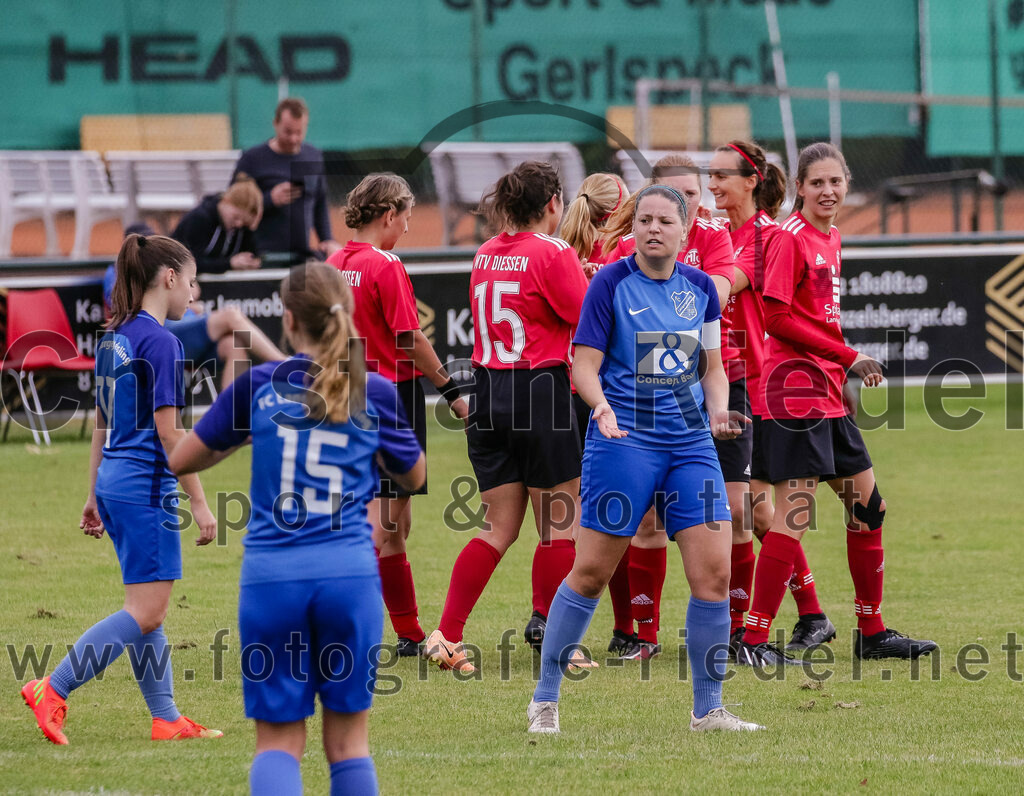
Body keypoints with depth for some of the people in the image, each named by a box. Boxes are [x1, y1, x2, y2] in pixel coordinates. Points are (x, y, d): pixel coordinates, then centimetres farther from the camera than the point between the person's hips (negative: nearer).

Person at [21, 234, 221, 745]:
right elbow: (168, 431, -17)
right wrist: (199, 503, -15)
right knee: (145, 613, -7)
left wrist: (95, 497, 23)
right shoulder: (158, 340, -14)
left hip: (114, 477, 10)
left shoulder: (115, 337, 12)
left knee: (148, 609, 12)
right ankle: (52, 691, -12)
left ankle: (166, 719, 15)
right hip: (147, 486, -10)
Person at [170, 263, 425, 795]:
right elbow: (414, 476, 19)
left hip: (271, 575, 0)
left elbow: (180, 460, 10)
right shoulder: (376, 393, 3)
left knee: (278, 740, 4)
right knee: (348, 736, 10)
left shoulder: (259, 385, 3)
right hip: (349, 572, 0)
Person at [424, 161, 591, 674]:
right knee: (559, 524, 5)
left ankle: (446, 634, -1)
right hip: (541, 391, -7)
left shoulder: (486, 255, 11)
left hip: (489, 394, 7)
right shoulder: (553, 254, -9)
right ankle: (549, 632, 6)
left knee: (498, 528, 9)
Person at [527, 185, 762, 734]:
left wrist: (718, 411, -3)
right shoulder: (611, 283, -4)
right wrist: (601, 405, -25)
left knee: (713, 572, -4)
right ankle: (544, 699, 11)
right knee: (592, 572, -2)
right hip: (623, 442, -4)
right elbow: (584, 364, -5)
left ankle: (707, 709, 7)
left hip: (691, 443, 4)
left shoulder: (700, 288, 10)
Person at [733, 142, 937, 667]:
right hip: (795, 388, -9)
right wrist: (848, 357, -12)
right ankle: (753, 641, -9)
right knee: (796, 514, -12)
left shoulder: (831, 238, 15)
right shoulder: (790, 238, -11)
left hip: (827, 391, 9)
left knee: (867, 506, 13)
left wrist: (844, 366, 6)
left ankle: (872, 633, 23)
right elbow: (777, 318, -15)